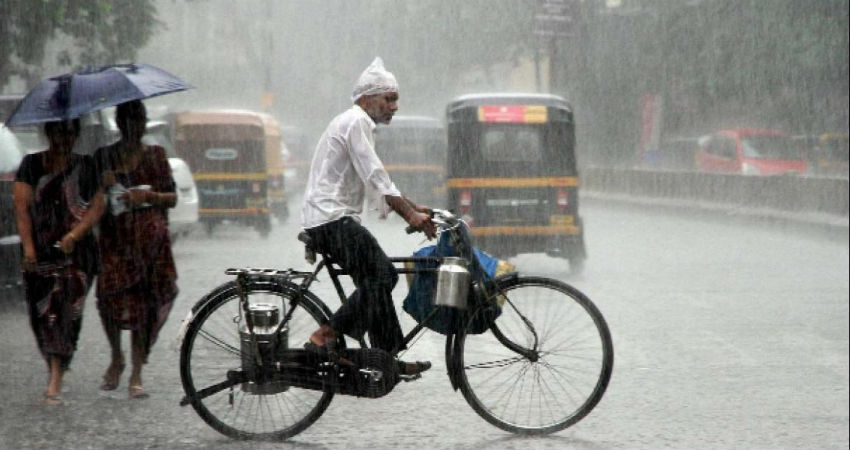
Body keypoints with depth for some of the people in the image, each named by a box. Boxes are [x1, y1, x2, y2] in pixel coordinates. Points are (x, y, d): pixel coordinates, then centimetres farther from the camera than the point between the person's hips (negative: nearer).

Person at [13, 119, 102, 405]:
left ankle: (55, 382, -17)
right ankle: (54, 368, 26)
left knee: (65, 308, -14)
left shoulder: (85, 167, 7)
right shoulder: (31, 165, 7)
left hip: (76, 252, -2)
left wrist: (73, 236, -15)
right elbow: (22, 206, -1)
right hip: (40, 251, 2)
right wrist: (28, 247, -12)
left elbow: (96, 207, 0)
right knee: (40, 311, 4)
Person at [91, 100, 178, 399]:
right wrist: (104, 186, -10)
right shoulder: (104, 157, 9)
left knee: (144, 304, -5)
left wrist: (148, 196, -10)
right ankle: (116, 358, 16)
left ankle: (136, 376, 2)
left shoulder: (156, 155, 9)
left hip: (150, 239, 0)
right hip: (114, 239, 0)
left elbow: (172, 198, 8)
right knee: (109, 298, -12)